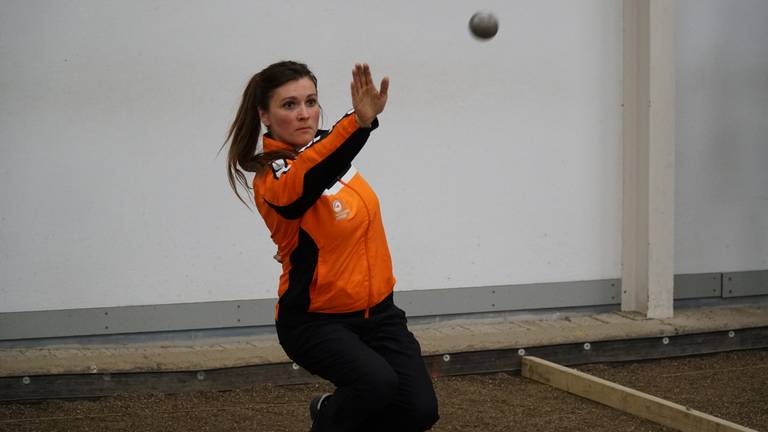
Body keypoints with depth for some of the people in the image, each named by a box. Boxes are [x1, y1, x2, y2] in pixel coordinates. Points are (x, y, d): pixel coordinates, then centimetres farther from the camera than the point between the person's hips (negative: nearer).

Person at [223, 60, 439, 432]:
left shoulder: (324, 146, -1)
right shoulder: (274, 178, -23)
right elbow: (310, 177, -48)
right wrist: (360, 122, -62)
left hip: (375, 309, 7)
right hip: (315, 320, -7)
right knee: (376, 382, -32)